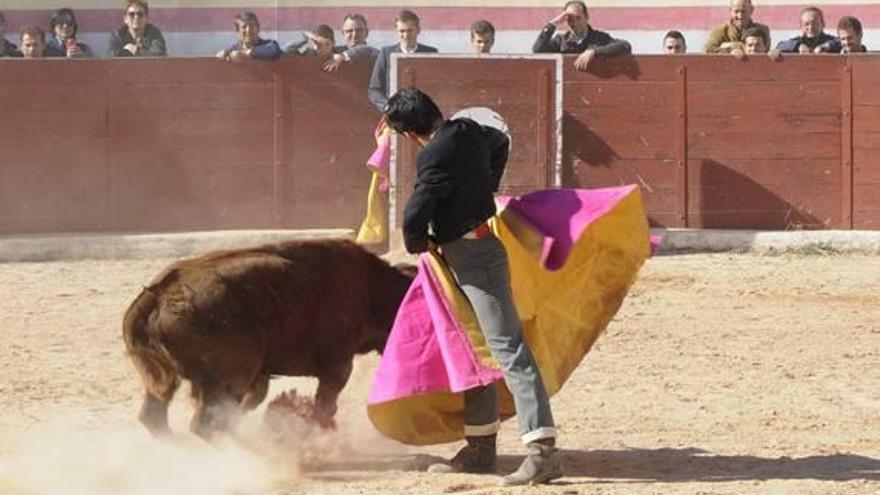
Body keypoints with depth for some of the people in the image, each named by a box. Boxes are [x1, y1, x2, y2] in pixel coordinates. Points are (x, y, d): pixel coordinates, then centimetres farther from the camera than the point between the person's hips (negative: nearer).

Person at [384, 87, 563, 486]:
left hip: (471, 255, -10)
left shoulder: (434, 157, -20)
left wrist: (418, 243, 0)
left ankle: (543, 450, -18)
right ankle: (481, 447, 23)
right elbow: (501, 143, 29)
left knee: (507, 348, -13)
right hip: (483, 244, 10)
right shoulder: (468, 131, 6)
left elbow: (413, 217, -22)